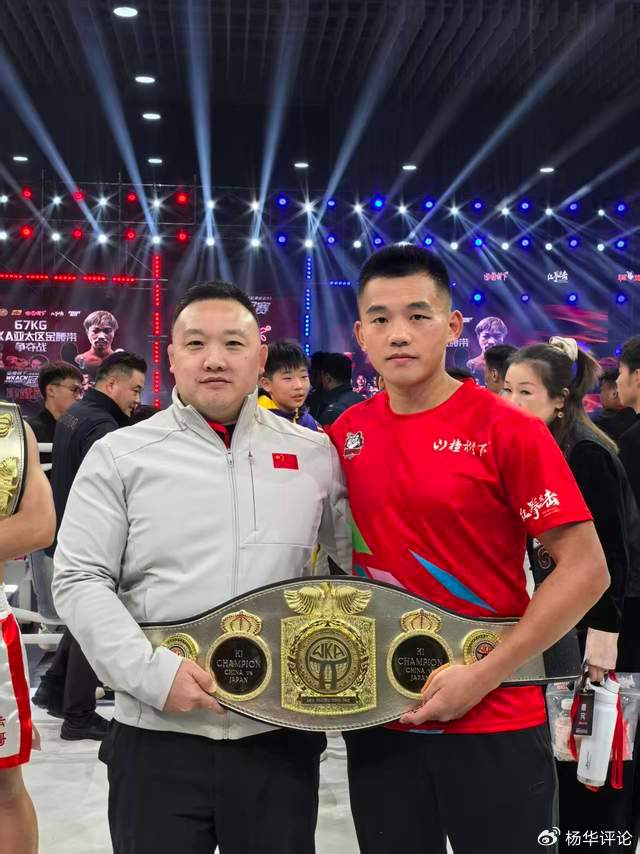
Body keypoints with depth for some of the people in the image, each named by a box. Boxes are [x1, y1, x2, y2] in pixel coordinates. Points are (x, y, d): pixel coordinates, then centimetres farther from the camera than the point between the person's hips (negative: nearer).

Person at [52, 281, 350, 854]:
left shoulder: (315, 455, 6)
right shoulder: (120, 456, 0)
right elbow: (80, 581, -3)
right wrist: (152, 672, -14)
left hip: (283, 736, 2)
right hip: (158, 736, -1)